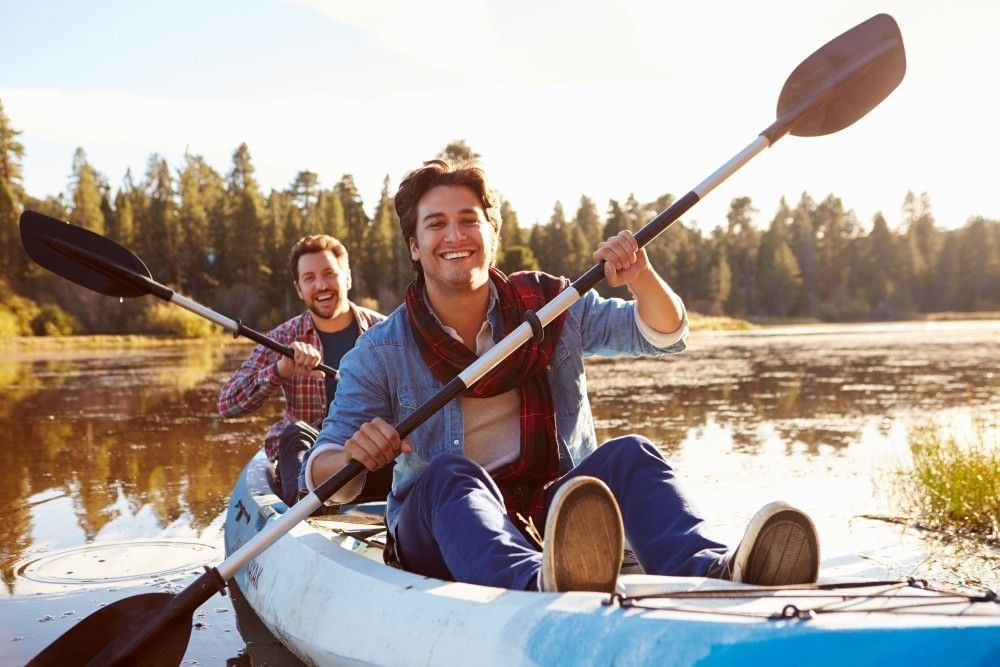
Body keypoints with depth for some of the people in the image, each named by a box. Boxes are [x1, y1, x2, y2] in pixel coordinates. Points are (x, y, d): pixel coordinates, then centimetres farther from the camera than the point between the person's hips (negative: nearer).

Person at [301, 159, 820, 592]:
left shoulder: (549, 307, 6)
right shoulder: (381, 354, -1)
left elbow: (663, 336, 4)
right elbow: (321, 474, -4)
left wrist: (640, 278, -18)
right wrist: (351, 457, -29)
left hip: (550, 513, 2)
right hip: (439, 530, -2)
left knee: (628, 455, -24)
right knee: (452, 473, -34)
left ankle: (714, 570, -55)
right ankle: (538, 584, -66)